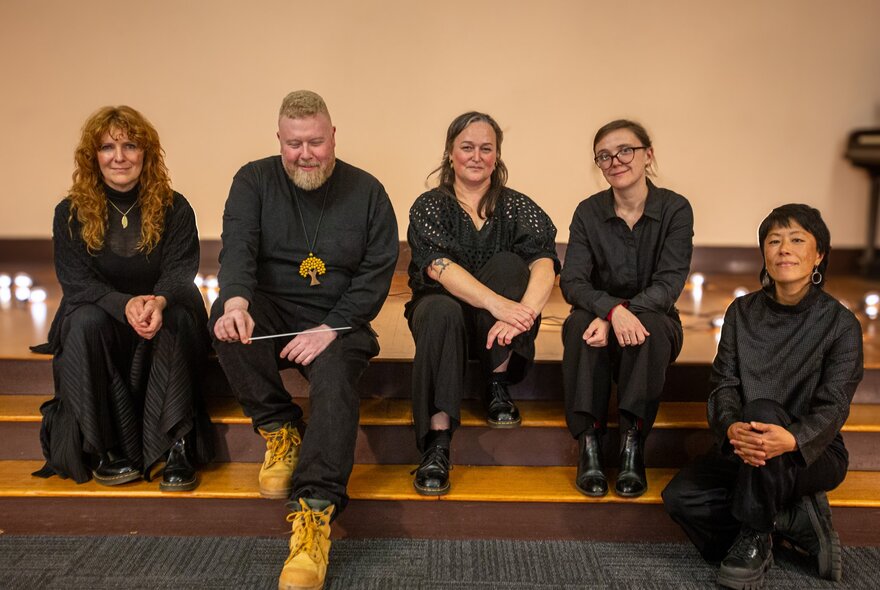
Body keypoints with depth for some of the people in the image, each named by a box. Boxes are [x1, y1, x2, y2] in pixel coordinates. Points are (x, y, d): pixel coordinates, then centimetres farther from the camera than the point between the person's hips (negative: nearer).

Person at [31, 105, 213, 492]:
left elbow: (181, 271, -12)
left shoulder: (174, 209, -2)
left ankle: (177, 447, -32)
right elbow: (76, 282, -11)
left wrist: (159, 301, -38)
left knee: (178, 318, -33)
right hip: (100, 323, 1)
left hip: (162, 323, 0)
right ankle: (105, 449, -25)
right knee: (85, 321, -33)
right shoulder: (71, 214, -1)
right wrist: (126, 304, -32)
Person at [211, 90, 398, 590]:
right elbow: (238, 246, -14)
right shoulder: (254, 182, 3)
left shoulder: (367, 192, 2)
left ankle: (316, 512, -36)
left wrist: (331, 328, -19)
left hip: (337, 322, -1)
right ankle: (281, 430, -11)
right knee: (226, 317, -30)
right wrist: (236, 301, -36)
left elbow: (377, 272, -5)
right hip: (270, 314, 2)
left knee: (336, 379, -31)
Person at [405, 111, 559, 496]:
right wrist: (499, 304, -39)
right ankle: (437, 443, -37)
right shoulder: (429, 207, -1)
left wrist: (523, 313, -39)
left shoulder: (518, 208, 2)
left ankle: (498, 388, -16)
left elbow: (544, 265, -16)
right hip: (445, 318, -1)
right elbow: (440, 266, -21)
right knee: (441, 309, -35)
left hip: (500, 332, 1)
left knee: (507, 263, -25)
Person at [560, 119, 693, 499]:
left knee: (648, 327, -36)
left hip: (655, 320, -1)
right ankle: (588, 442, -30)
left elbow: (669, 283, -15)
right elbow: (572, 282, -13)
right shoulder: (588, 213, -3)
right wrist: (613, 310, -33)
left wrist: (628, 311, -32)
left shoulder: (675, 209, -7)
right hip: (600, 316, 1)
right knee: (580, 324, -33)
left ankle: (632, 444, -29)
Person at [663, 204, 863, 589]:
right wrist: (731, 428, -32)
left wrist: (793, 439, -40)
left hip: (812, 454, -3)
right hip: (746, 456, 4)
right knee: (680, 497, -21)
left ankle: (755, 538, -18)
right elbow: (724, 384, -7)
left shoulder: (840, 323, -9)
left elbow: (833, 407, -16)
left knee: (762, 410, -36)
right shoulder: (742, 312, 1)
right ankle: (798, 522, -5)